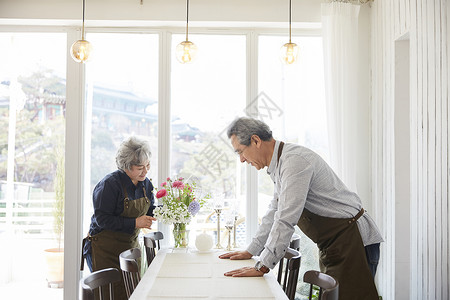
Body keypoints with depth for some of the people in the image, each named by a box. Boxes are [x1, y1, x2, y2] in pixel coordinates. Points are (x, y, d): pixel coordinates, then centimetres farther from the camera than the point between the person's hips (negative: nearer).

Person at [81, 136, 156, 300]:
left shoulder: (145, 184, 4)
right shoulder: (110, 184, -18)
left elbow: (149, 211, 13)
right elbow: (102, 219, -21)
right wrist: (135, 223, -26)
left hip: (130, 246, 6)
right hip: (105, 249, -6)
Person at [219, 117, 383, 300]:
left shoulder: (294, 161, -21)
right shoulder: (279, 164, 12)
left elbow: (286, 219, -25)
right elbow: (275, 212, 22)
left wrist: (262, 267, -21)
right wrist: (250, 251, 20)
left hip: (353, 241, -10)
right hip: (332, 246, 10)